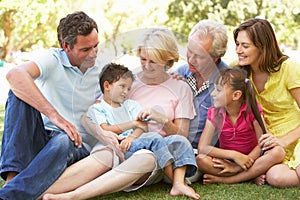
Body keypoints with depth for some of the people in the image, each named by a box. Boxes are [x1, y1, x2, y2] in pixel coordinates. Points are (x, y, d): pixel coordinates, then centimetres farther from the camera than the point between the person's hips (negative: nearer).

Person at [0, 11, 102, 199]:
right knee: (19, 91, -25)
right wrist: (54, 115, -34)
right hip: (41, 139, 0)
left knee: (62, 141, -37)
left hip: (78, 147, 1)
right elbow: (15, 75, -27)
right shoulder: (52, 59, -5)